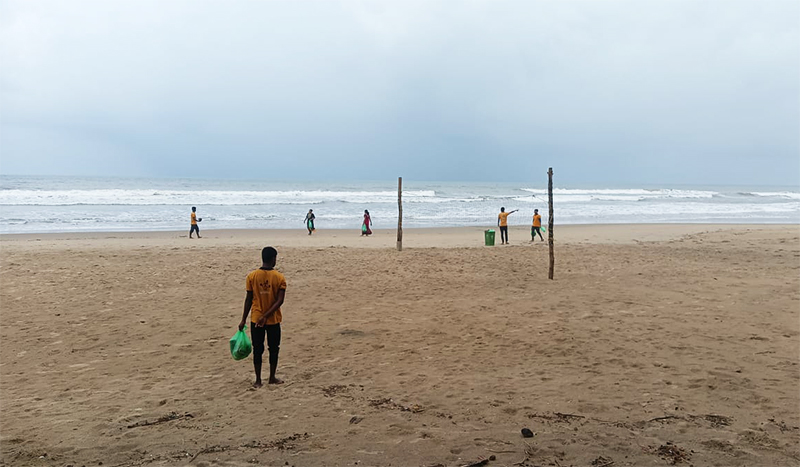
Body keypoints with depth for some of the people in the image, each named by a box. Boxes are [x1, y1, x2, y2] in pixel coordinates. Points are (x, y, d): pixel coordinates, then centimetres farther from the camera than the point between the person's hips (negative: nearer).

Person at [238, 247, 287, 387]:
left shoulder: (252, 276, -7)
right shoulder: (280, 278, -9)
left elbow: (249, 299, -3)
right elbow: (280, 300, -16)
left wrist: (243, 319, 4)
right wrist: (266, 316, -15)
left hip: (256, 319, 1)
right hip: (273, 320, -1)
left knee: (257, 350, 10)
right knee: (274, 349, 15)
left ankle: (258, 380, 14)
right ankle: (272, 378, 23)